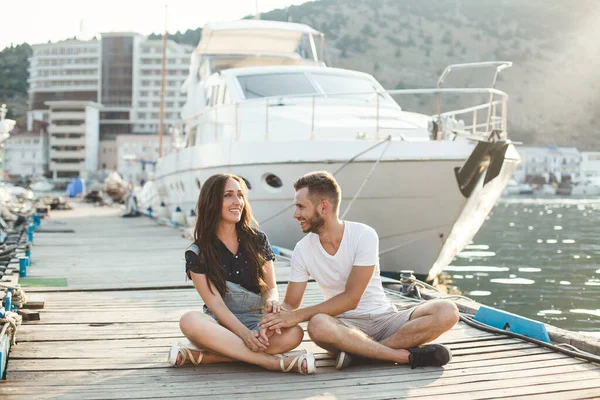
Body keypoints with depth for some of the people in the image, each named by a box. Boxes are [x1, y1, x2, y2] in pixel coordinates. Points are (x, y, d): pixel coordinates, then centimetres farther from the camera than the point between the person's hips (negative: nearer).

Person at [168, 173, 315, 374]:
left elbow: (270, 287, 5)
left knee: (293, 333, -31)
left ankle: (199, 355, -27)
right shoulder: (197, 254, -1)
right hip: (221, 326, -2)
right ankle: (274, 361, -33)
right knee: (190, 321, -36)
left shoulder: (258, 241, 7)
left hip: (257, 323, 2)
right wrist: (245, 334, -25)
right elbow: (215, 304, -9)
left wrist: (272, 302, -21)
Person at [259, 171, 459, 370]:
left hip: (384, 319, 0)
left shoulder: (363, 236, -12)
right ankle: (405, 355, -27)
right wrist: (279, 315, -23)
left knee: (447, 311, -25)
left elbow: (351, 298, -17)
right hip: (345, 326, 0)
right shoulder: (302, 249, -1)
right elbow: (290, 304, 3)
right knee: (318, 325, -37)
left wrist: (298, 315, -22)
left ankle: (359, 350, -29)